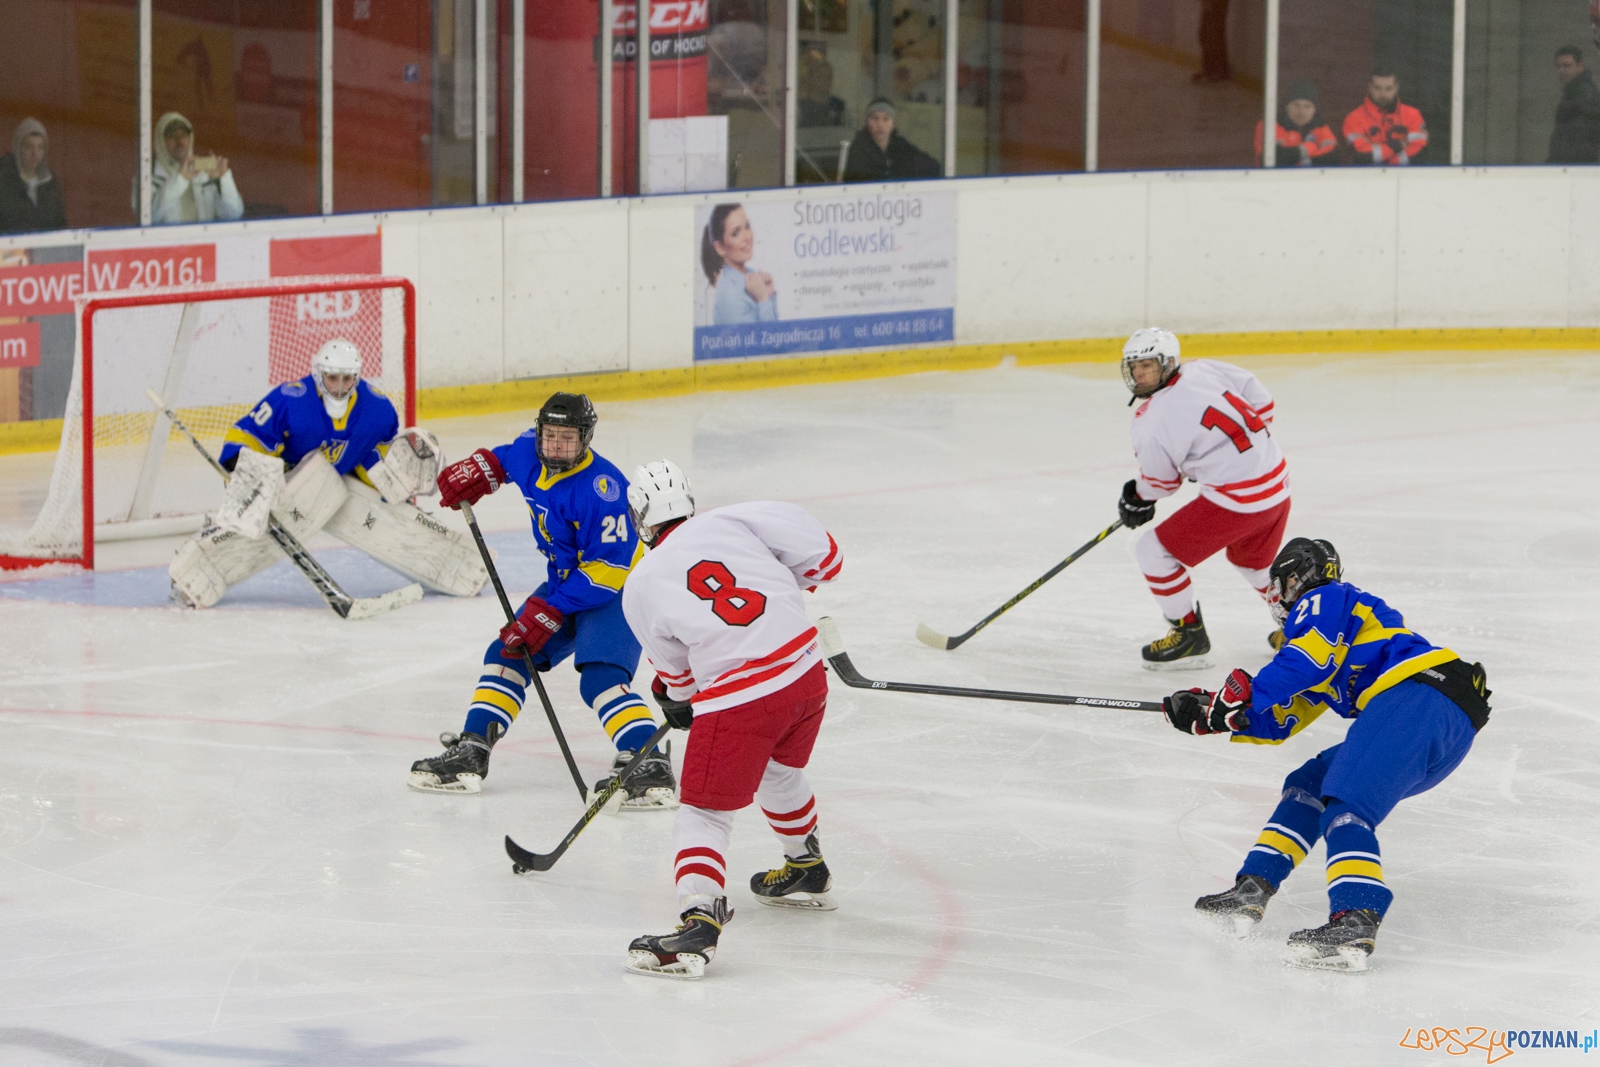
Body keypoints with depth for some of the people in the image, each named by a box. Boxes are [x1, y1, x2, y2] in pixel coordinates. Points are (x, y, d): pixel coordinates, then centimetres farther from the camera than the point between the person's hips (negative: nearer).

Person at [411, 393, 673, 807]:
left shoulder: (601, 486, -30)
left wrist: (549, 613, -28)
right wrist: (475, 473, 3)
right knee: (508, 654, 6)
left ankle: (649, 764, -33)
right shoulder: (531, 455, -6)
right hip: (564, 581, 9)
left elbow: (608, 567, -29)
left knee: (600, 676, -26)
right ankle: (470, 752, 10)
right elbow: (505, 458, 23)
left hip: (617, 587, -9)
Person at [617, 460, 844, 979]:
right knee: (779, 774, 32)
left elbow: (675, 668, 14)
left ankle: (699, 921, -21)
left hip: (738, 699, -5)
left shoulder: (641, 587, 2)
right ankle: (808, 872, 52)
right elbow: (822, 556, 0)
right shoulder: (732, 523, 4)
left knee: (705, 813, 0)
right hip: (806, 675, 5)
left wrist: (675, 697, 37)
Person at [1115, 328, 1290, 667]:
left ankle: (1189, 634, 12)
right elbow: (1261, 402, 12)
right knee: (1250, 559, 36)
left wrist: (1138, 500, 21)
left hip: (1237, 499, -9)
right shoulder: (1204, 370, 2)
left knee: (1154, 551, 3)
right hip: (1277, 485, 9)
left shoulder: (1153, 420, -16)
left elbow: (1160, 480, -1)